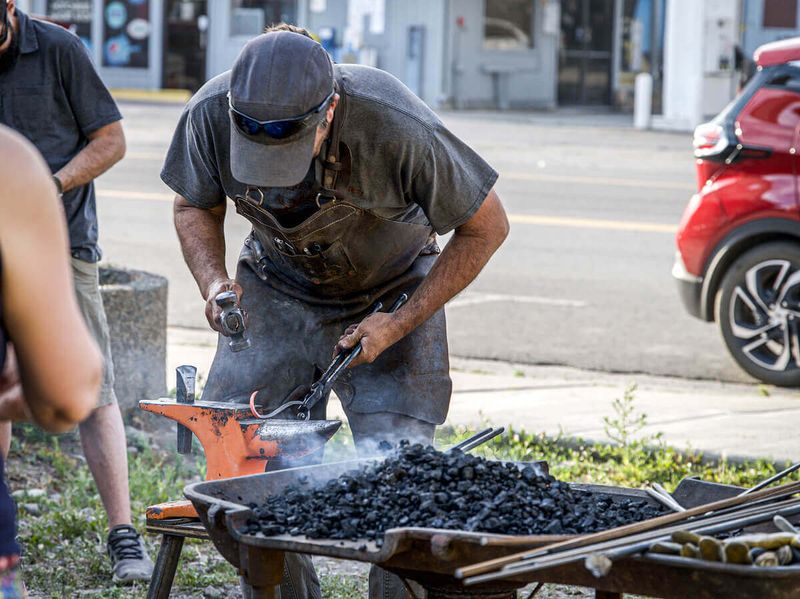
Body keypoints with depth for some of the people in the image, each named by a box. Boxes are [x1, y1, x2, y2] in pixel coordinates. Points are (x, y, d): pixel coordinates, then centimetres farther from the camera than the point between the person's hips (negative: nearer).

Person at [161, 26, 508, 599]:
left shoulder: (397, 127, -35)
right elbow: (195, 206, -1)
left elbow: (486, 227, -18)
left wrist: (399, 325, -21)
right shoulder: (210, 115, -25)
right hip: (278, 287, 3)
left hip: (391, 290, -3)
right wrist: (213, 282, -21)